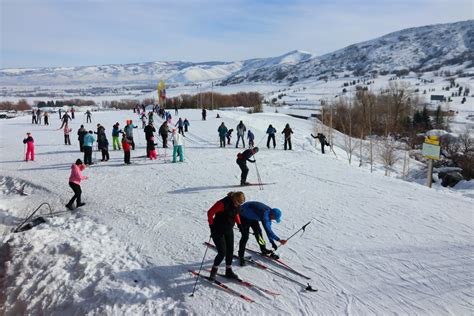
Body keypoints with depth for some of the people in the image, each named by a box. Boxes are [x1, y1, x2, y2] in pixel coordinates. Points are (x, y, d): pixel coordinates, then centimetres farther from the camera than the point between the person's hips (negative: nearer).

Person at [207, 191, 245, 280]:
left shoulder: (237, 205, -5)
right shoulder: (223, 203, -27)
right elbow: (210, 213, -21)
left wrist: (239, 224, 10)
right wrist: (211, 225, -19)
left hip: (229, 230, 7)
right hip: (218, 231, -7)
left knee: (230, 251, 9)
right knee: (222, 253, -7)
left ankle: (228, 271, 26)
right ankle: (214, 270, 16)